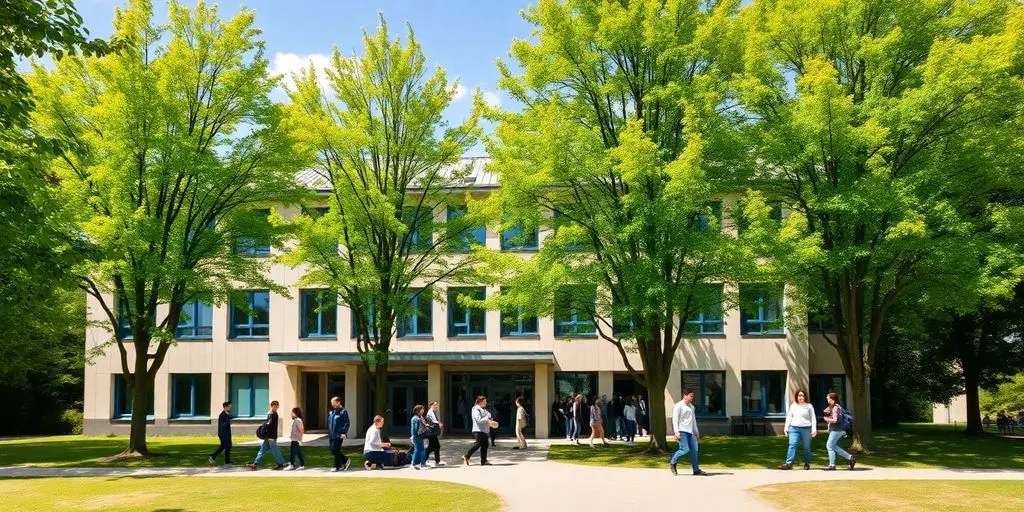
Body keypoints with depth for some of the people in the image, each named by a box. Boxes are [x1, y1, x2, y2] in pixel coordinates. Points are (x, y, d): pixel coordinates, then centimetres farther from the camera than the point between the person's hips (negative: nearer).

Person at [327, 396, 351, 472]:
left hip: (339, 435, -8)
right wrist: (329, 433, 15)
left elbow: (346, 423, -11)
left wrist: (344, 433, -18)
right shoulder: (331, 412, 13)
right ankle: (345, 461, 23)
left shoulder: (343, 412, -8)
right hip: (331, 435, 8)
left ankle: (337, 466, 7)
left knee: (335, 450, -7)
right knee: (332, 450, 8)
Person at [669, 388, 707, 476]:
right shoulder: (678, 406, -5)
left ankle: (696, 470, 7)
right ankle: (672, 462, 7)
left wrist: (696, 431, 23)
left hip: (690, 431, 8)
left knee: (694, 450, 3)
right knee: (685, 449, -14)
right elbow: (675, 419, -10)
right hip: (682, 431, -8)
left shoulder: (691, 406, 18)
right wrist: (676, 432, -17)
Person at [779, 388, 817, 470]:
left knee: (806, 447, 6)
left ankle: (807, 464, 19)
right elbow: (789, 417, 14)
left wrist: (814, 429, -8)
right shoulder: (792, 405, 11)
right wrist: (786, 428, 8)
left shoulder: (809, 406, 3)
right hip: (794, 428, 2)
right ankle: (789, 463, -15)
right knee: (792, 445, -9)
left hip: (806, 429, -2)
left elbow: (813, 418, 1)